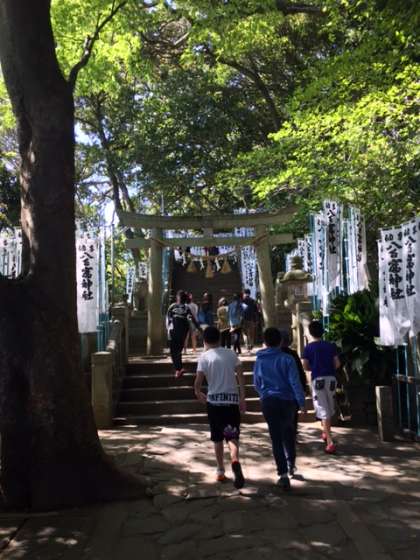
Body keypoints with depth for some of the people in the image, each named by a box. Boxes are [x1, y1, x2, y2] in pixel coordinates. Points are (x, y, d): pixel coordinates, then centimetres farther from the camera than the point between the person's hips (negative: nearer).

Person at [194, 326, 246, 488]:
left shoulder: (204, 356, -4)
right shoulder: (231, 353, 4)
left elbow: (198, 381, -9)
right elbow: (240, 376, -3)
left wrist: (198, 394, 12)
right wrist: (242, 398, -1)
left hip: (214, 400, -1)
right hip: (232, 399, 1)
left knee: (217, 438, 13)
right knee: (232, 435, 2)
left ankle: (220, 472, 20)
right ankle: (235, 460, -26)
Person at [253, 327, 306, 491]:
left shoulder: (259, 361, 1)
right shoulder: (287, 359, -10)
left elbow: (257, 384, 12)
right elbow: (295, 383, -13)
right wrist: (301, 402, -8)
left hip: (268, 402, 1)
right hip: (287, 401, -1)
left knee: (276, 438, 4)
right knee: (288, 434, 23)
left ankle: (283, 474, -2)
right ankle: (291, 465, 36)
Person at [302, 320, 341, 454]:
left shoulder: (308, 348, -2)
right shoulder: (331, 346, 3)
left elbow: (305, 367, -2)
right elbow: (337, 364, 2)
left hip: (317, 379, -3)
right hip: (331, 378, 3)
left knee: (323, 410, -3)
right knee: (330, 408, 20)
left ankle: (330, 442, -12)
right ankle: (326, 433, 38)